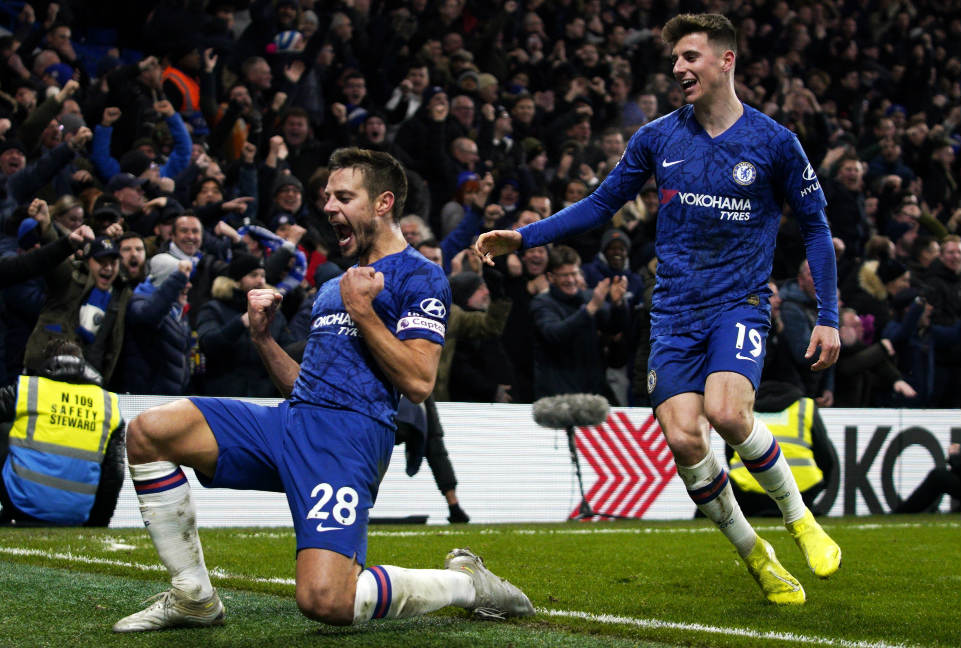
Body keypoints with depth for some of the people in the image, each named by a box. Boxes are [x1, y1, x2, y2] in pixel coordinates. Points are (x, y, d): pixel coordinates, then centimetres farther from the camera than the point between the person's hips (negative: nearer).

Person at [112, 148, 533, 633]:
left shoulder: (420, 277, 2)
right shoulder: (335, 286, 28)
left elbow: (418, 383, -11)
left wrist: (361, 310, -9)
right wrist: (263, 338, 15)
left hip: (349, 433, -8)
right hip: (292, 420, 8)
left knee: (325, 600, -26)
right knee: (148, 432, -8)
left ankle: (463, 582, 1)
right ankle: (193, 597, 1)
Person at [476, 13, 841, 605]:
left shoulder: (773, 142, -2)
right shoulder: (658, 137, 5)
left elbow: (815, 224, 7)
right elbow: (601, 204, 15)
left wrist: (828, 317, 2)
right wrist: (523, 236, 5)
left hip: (740, 302, -3)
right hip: (675, 309, 3)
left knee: (726, 410, -28)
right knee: (682, 436, -13)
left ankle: (799, 517, -3)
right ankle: (754, 554, 8)